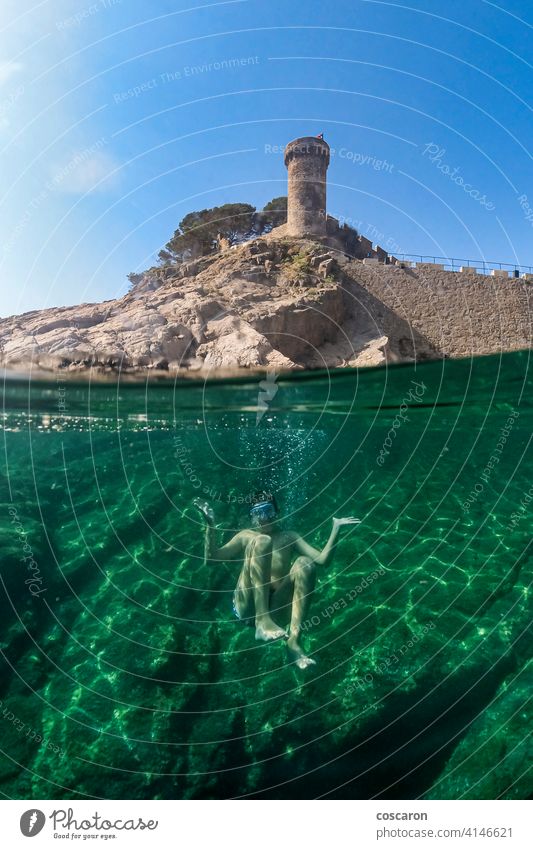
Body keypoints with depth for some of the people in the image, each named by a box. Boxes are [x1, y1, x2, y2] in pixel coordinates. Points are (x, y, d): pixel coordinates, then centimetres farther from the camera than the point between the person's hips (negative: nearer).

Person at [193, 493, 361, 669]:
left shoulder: (289, 537, 20)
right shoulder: (246, 536, 18)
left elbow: (322, 560, 9)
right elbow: (212, 557, 5)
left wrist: (336, 528, -2)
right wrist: (210, 523, -6)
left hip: (277, 611, 2)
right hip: (247, 606, -1)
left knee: (305, 563, -23)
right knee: (262, 541, -21)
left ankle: (294, 640, -28)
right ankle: (262, 621, -32)